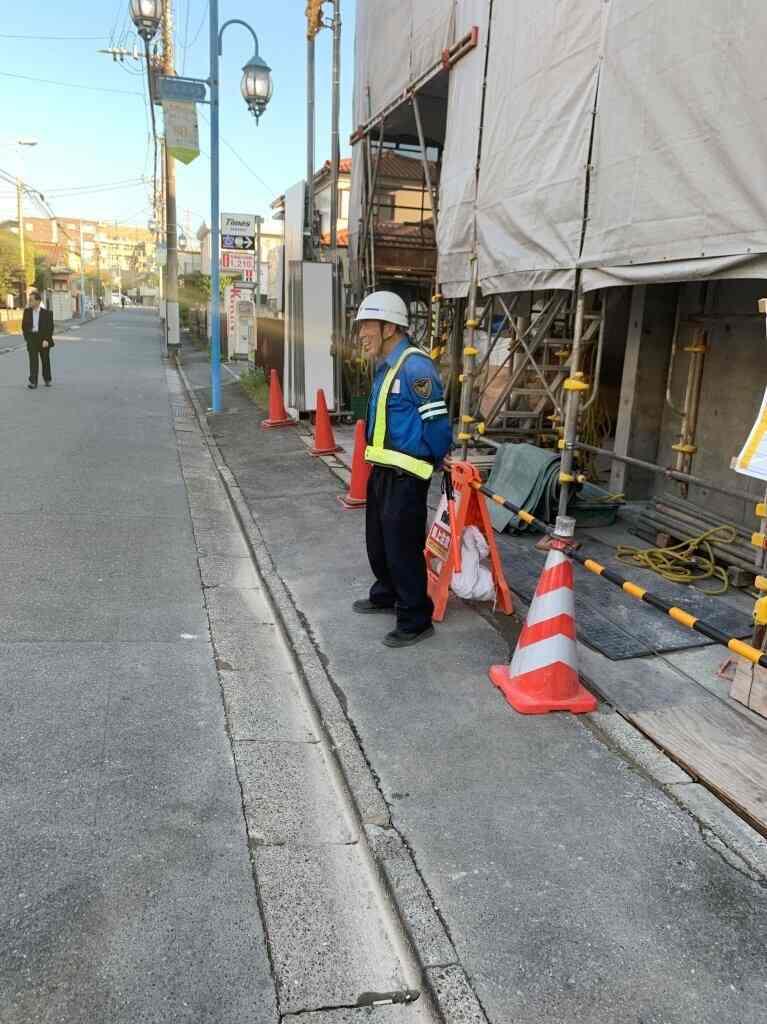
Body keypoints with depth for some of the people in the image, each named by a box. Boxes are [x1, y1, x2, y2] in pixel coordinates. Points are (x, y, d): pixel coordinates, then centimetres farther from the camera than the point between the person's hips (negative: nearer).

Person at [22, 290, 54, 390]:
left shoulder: (47, 313, -6)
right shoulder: (27, 311, 4)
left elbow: (50, 328, -8)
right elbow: (24, 325, 12)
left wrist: (46, 340, -16)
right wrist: (26, 337, 3)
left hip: (44, 338, -1)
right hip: (32, 338, 1)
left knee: (45, 360, 10)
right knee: (33, 360, -9)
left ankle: (47, 379, 28)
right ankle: (33, 381, -14)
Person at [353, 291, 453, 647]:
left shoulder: (414, 366, -21)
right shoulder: (385, 366, 11)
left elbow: (436, 421, -19)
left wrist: (438, 460, -5)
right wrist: (379, 465, 18)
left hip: (404, 475, -10)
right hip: (381, 469, 10)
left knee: (403, 548, -2)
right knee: (377, 540, 23)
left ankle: (415, 620, 12)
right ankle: (386, 594, 43)